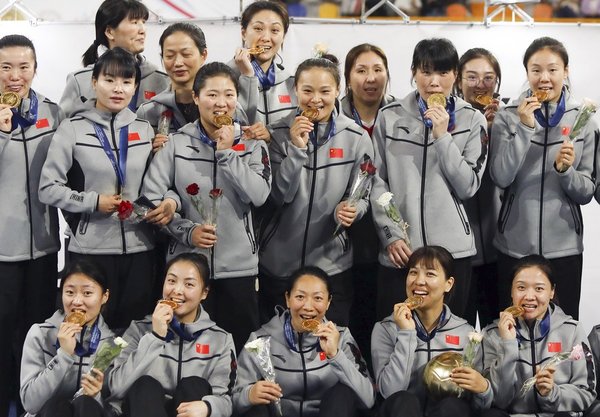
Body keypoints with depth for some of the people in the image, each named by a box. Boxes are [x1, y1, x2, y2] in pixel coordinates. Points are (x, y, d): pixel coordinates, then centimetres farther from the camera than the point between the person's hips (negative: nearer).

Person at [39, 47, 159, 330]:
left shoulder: (144, 130, 10)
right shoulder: (73, 129, -3)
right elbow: (48, 188, -6)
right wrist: (93, 202, -15)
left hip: (138, 248, 4)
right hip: (90, 249, -3)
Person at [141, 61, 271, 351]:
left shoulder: (251, 143, 4)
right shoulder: (177, 143, 2)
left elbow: (259, 195, -11)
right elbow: (152, 196, -2)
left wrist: (227, 153, -13)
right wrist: (187, 230, -13)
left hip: (238, 265, 0)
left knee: (241, 348, 4)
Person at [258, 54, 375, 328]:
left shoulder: (356, 138, -3)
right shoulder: (279, 133, -3)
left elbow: (362, 196, 3)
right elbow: (279, 196, -10)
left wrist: (352, 210, -19)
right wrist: (296, 148, -21)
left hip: (332, 263, 0)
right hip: (279, 262, 0)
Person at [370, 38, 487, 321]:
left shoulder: (471, 120, 4)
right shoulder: (390, 117, 5)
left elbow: (468, 186, -4)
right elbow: (377, 182, 4)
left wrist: (442, 136, -11)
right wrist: (391, 234, -6)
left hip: (453, 248, 0)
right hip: (398, 251, 0)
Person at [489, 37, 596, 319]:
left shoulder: (583, 119, 2)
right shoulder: (508, 117, -1)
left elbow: (586, 192, 2)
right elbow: (500, 177, -13)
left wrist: (566, 170, -18)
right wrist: (525, 128, -19)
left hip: (564, 247, 1)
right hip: (514, 246, -1)